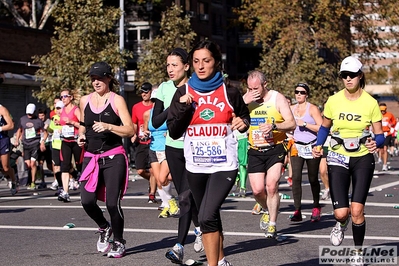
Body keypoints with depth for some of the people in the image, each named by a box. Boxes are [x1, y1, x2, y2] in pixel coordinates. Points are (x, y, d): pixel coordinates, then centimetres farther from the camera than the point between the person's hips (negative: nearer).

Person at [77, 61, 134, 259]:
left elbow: (130, 131, -8)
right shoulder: (85, 100, 10)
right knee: (87, 200, -9)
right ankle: (104, 228, 22)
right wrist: (81, 136, 5)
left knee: (112, 203, -8)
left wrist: (108, 126, -22)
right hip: (91, 158, 4)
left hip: (113, 158, -4)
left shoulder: (117, 100, -3)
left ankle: (118, 242, 14)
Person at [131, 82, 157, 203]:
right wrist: (134, 135, 4)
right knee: (140, 170, 0)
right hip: (141, 143, 4)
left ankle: (152, 195, 6)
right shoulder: (136, 107, 8)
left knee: (152, 170, -5)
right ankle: (153, 181, 30)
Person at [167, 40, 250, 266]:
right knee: (210, 218, 17)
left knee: (207, 216, -20)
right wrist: (183, 108, -16)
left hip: (224, 165, -4)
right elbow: (174, 133, -1)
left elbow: (245, 117, 13)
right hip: (196, 167, 4)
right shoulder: (183, 93, 1)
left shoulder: (230, 93, -3)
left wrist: (243, 123, -10)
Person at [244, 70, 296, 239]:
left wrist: (274, 126, -26)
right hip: (255, 151, 3)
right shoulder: (246, 99, 5)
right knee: (257, 190, -4)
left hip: (275, 149, -3)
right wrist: (245, 103, -20)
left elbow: (292, 124, -9)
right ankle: (267, 211, 29)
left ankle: (272, 225, -2)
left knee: (271, 186, -15)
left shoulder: (277, 98, -4)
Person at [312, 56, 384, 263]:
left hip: (363, 159, -1)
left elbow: (380, 136, -2)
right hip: (338, 159, 1)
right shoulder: (333, 101, -3)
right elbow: (324, 127, 13)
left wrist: (376, 143, -25)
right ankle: (341, 224, 31)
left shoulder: (370, 103, -7)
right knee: (341, 213, -9)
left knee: (356, 210, -11)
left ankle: (358, 252, 12)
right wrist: (318, 146, -3)